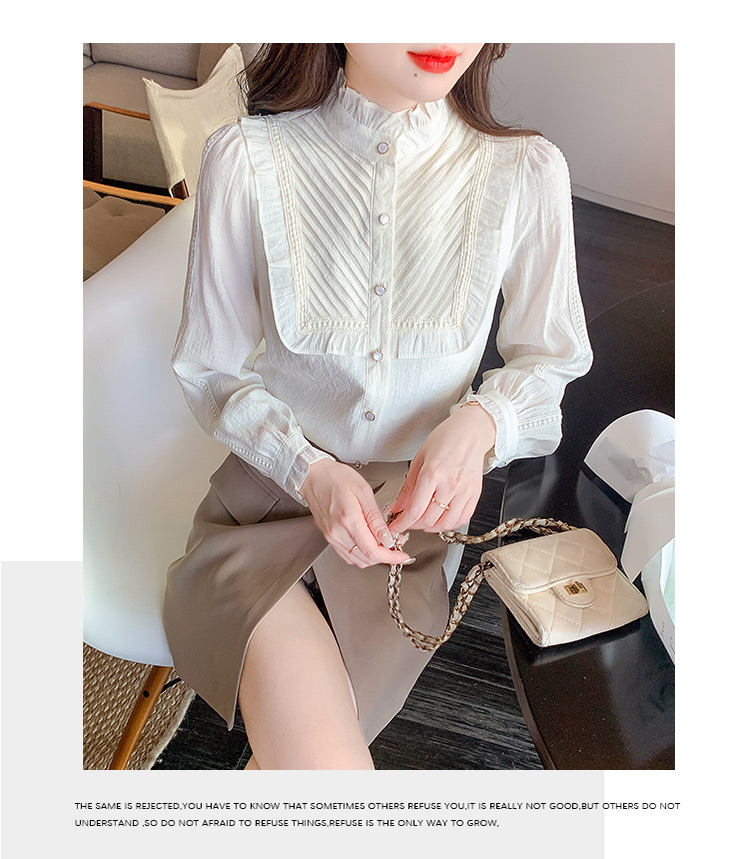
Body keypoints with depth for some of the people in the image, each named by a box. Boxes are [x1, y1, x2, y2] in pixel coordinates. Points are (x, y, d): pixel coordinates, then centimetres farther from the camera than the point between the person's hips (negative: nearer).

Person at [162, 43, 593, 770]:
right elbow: (208, 370, -1)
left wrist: (479, 421, -15)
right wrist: (309, 470, -17)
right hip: (271, 490, 0)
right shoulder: (246, 159, -11)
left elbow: (548, 356, 6)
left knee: (297, 748, -12)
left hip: (410, 511, 1)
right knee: (323, 762, -19)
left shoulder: (525, 171, -9)